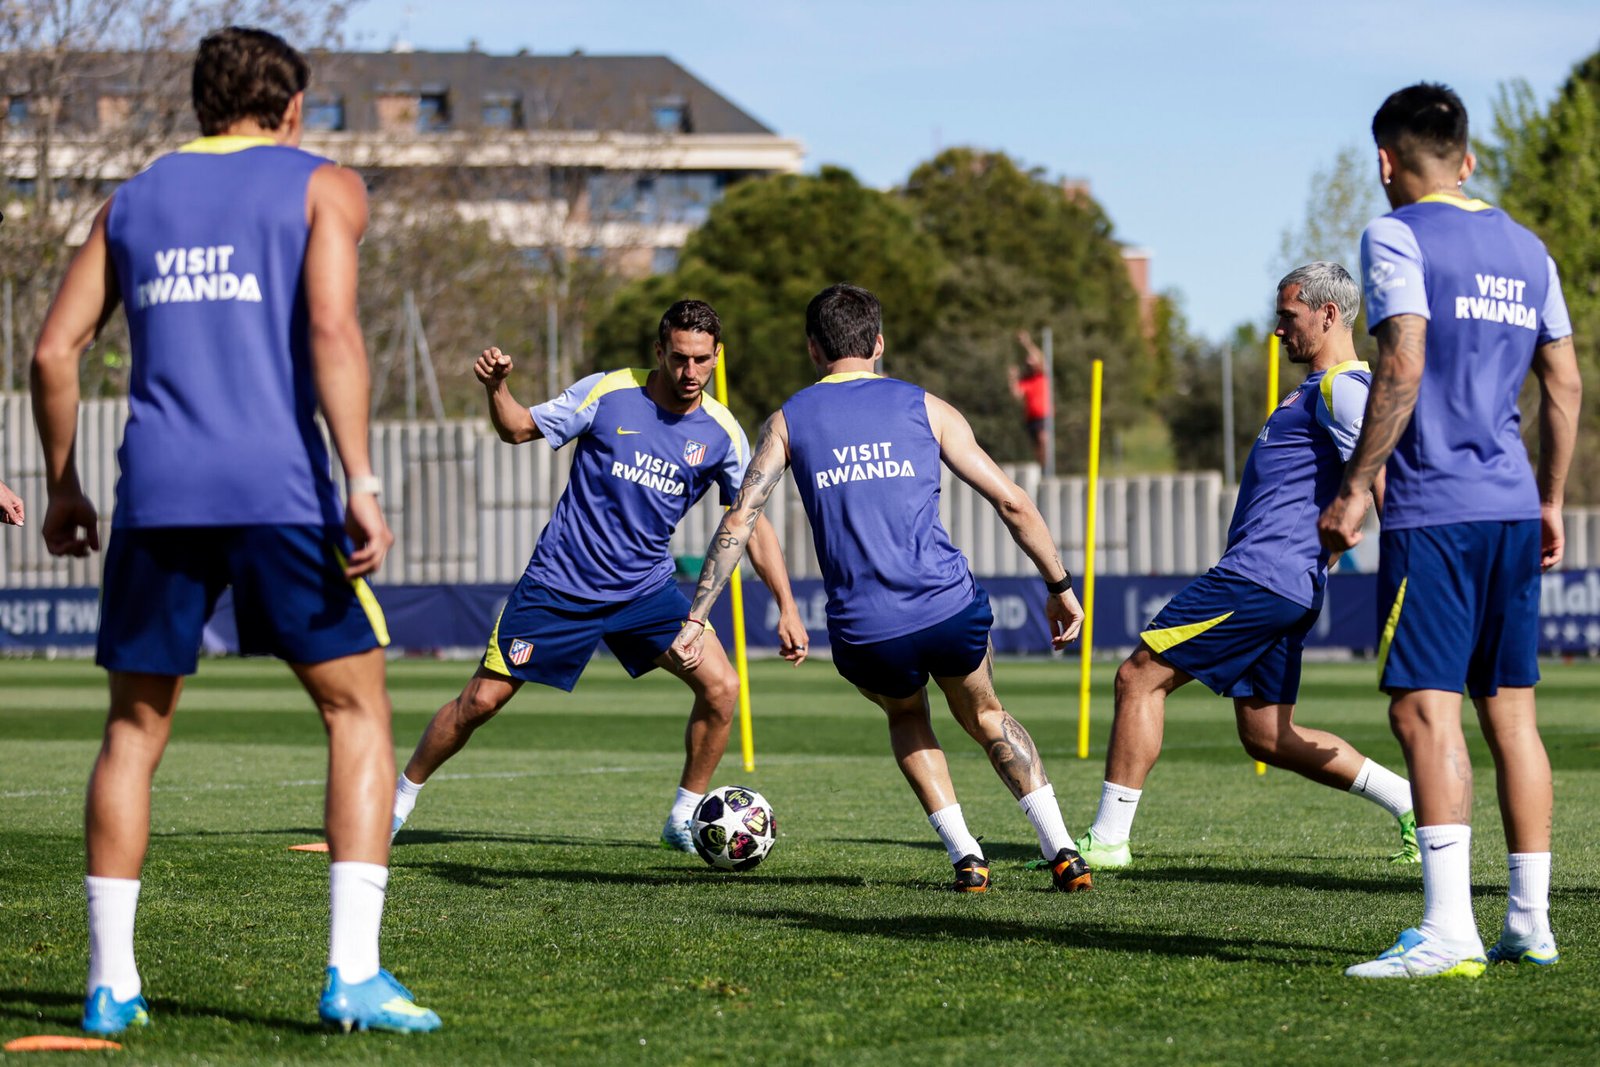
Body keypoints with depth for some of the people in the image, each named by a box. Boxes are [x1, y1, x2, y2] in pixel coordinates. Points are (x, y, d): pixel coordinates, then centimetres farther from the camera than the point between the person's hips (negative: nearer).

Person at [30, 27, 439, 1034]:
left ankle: (112, 982, 10)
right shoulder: (321, 185, 8)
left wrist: (62, 486, 25)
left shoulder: (134, 199, 20)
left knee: (136, 726, 13)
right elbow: (331, 329, -9)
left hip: (157, 492, 4)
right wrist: (361, 484, -13)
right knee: (359, 711, 6)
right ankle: (353, 971, -6)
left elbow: (55, 351, 15)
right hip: (277, 483, -3)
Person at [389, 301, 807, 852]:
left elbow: (754, 525, 1)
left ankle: (684, 820, 3)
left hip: (645, 588, 2)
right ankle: (398, 801, 20)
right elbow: (519, 429, -2)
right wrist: (496, 387, -24)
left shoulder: (721, 433, -4)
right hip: (560, 582, -2)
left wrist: (787, 608, -6)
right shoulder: (607, 392, -10)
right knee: (482, 699, -1)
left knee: (721, 686, -15)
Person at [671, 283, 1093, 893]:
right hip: (952, 611, 0)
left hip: (864, 633, 0)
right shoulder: (923, 407, 10)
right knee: (983, 715, 28)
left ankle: (965, 855, 17)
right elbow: (1012, 504, 8)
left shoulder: (788, 420, 12)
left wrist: (695, 620, 5)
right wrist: (1060, 586, 18)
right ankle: (1061, 850, 13)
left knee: (906, 715, 33)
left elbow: (739, 523, 4)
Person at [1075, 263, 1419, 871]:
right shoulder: (1323, 389, 21)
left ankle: (1108, 838, -5)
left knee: (1139, 678, -6)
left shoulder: (1341, 388, -11)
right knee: (1268, 737, 12)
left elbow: (1383, 477, -20)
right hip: (1292, 584, 11)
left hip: (1260, 576, -11)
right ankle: (1415, 804, 11)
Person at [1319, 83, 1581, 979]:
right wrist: (1550, 501, 25)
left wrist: (1355, 488, -11)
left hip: (1434, 509, -7)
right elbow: (1566, 384, 17)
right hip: (1514, 505, 7)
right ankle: (1531, 922, 13)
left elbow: (1402, 369, -16)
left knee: (1425, 706, -11)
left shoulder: (1397, 238, -5)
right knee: (1512, 710, 11)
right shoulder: (1524, 249, 15)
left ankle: (1448, 929, -19)